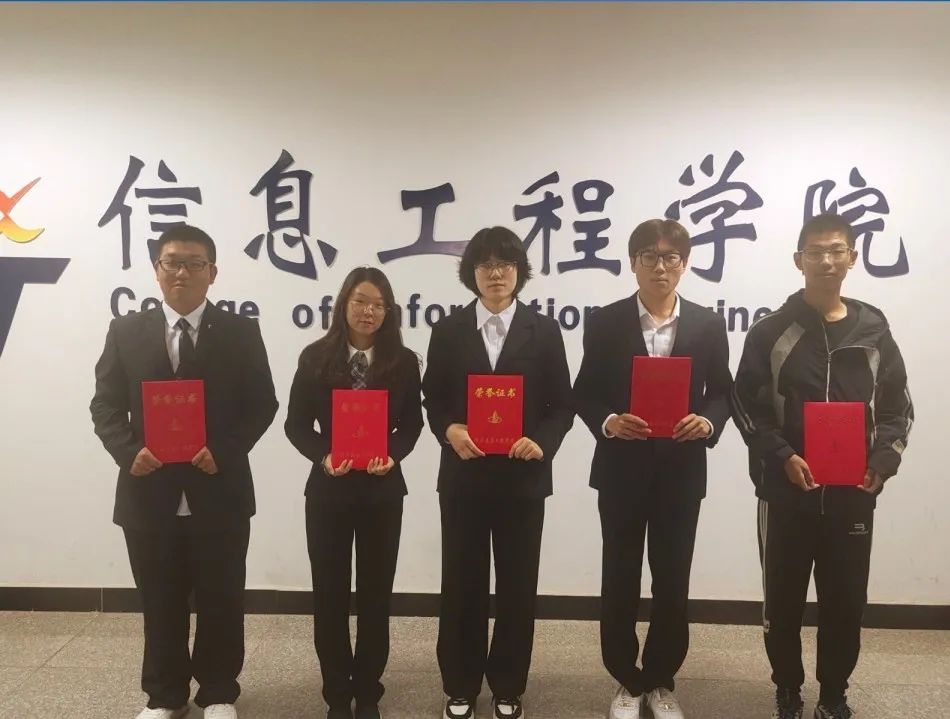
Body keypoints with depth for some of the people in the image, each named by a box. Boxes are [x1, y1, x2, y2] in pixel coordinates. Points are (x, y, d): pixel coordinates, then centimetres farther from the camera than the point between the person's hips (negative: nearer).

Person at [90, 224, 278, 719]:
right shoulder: (126, 331, 6)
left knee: (221, 602, 10)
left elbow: (262, 405, 0)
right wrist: (129, 451, -14)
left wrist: (224, 452, -15)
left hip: (219, 492, -1)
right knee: (160, 604, 14)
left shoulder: (241, 333, 2)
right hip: (148, 492, 1)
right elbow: (105, 404, 4)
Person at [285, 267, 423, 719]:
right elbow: (296, 423, -1)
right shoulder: (316, 357, -3)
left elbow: (412, 423, 3)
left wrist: (393, 455, -16)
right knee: (330, 593, 7)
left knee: (375, 592, 10)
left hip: (382, 489, 1)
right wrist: (322, 456, -18)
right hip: (328, 489, 0)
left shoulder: (403, 361, -1)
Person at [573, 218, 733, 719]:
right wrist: (609, 422, -18)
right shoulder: (605, 322, -1)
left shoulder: (708, 324, 3)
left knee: (673, 580, 9)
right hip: (622, 468, -1)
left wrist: (708, 423, -14)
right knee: (620, 579, 8)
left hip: (682, 470, 1)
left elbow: (722, 392, 6)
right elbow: (584, 393, 0)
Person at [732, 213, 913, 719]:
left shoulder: (874, 331, 6)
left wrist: (882, 463, -8)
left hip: (853, 493, 2)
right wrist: (782, 457, -15)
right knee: (783, 600, 8)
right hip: (787, 491, -1)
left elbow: (896, 408, 9)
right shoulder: (771, 331, -1)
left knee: (846, 600, 10)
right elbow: (746, 405, -2)